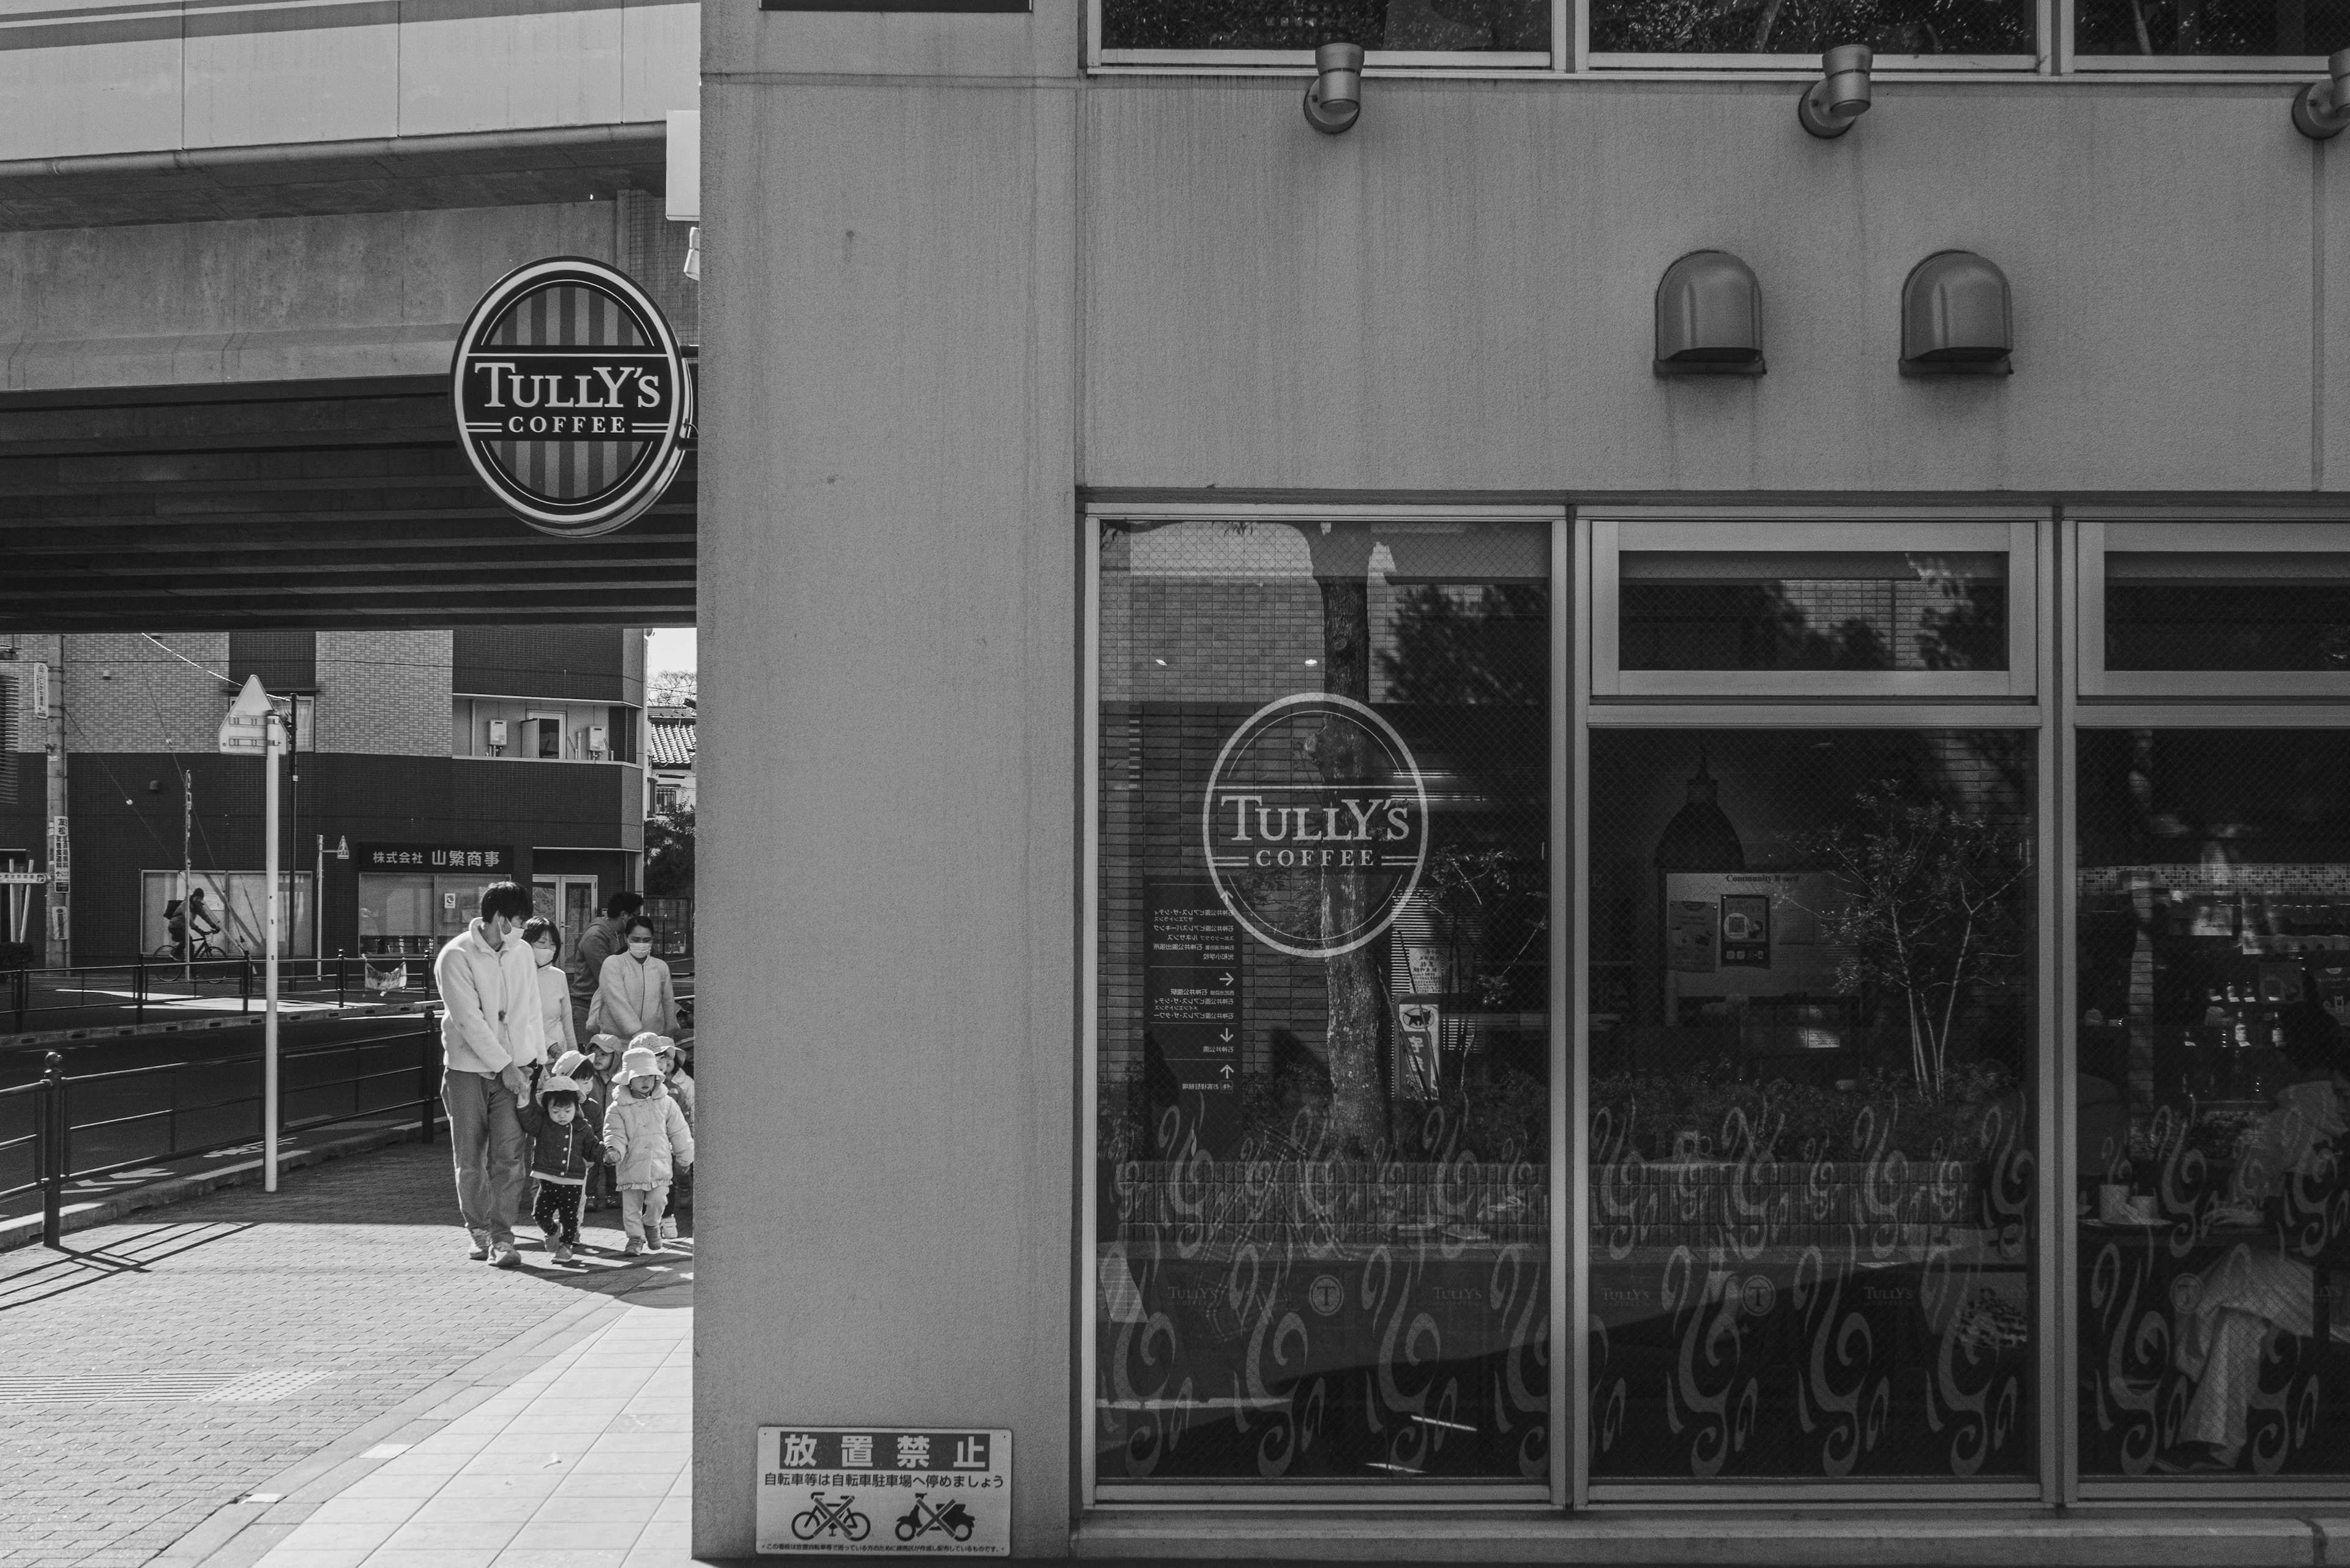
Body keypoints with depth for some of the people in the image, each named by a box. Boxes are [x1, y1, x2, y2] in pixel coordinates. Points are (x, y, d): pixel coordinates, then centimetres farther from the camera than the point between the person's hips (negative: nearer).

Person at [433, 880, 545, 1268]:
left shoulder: (520, 952, 7)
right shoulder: (455, 956, -10)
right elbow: (469, 1020, -15)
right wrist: (504, 1066, -16)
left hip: (514, 1067, 3)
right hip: (468, 1069, -3)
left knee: (511, 1155, -9)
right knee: (470, 1159, 6)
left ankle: (502, 1236, -6)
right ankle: (479, 1229, 24)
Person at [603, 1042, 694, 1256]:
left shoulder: (665, 1103, 3)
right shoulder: (618, 1108, -2)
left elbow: (679, 1133, 10)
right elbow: (615, 1134, -6)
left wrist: (685, 1158, 15)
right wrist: (613, 1150, -27)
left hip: (659, 1164, 1)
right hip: (631, 1166, 0)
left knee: (658, 1200, -6)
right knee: (631, 1206, 5)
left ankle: (652, 1224, 24)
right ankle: (635, 1237, 23)